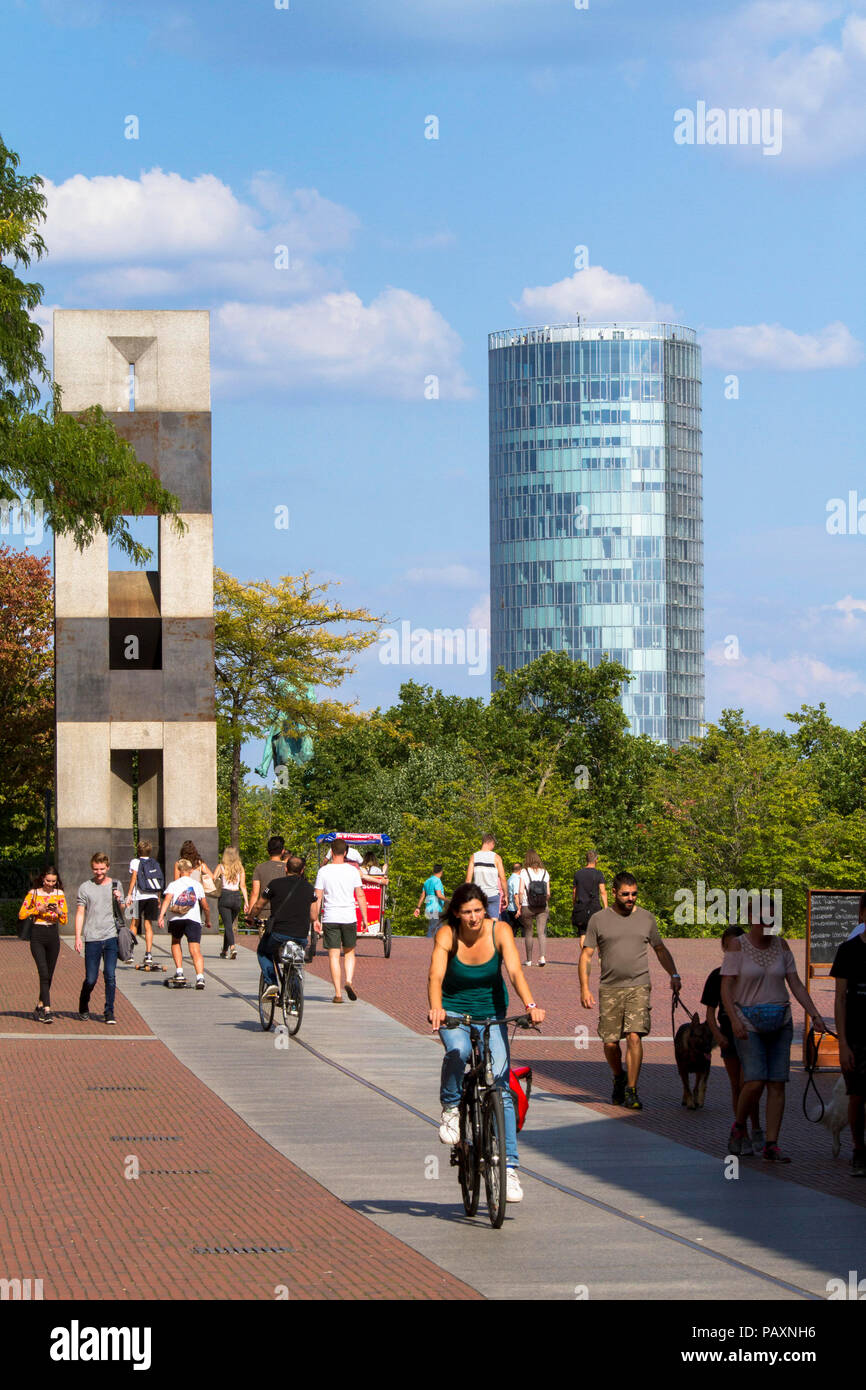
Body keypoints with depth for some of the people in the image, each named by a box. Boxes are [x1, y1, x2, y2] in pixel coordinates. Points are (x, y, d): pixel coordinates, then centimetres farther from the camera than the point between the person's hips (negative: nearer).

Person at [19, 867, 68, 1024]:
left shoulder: (59, 894, 7)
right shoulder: (34, 893, 1)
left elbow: (64, 921, 5)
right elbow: (22, 914, -2)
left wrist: (58, 911, -16)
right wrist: (38, 909, -14)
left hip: (53, 935, 3)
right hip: (37, 936, -3)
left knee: (49, 975, 8)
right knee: (44, 973, -15)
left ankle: (39, 1007, 24)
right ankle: (47, 1010, -20)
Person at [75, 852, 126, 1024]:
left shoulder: (115, 886, 11)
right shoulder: (85, 888, 4)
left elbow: (121, 912, 17)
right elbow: (80, 913, 3)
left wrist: (119, 901, -5)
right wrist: (78, 937, -5)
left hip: (111, 938, 1)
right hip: (92, 938, -1)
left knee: (110, 975, -6)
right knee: (91, 979, 0)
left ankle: (109, 1012, 1)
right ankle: (83, 1009, 24)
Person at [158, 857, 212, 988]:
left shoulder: (173, 884, 14)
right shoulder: (197, 884, 19)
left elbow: (167, 899, -5)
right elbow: (205, 906, 21)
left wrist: (161, 916, -14)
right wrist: (208, 920, 38)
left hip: (175, 918, 0)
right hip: (193, 919, 0)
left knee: (176, 942, 28)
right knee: (195, 950, -8)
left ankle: (179, 972, 17)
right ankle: (200, 977, -28)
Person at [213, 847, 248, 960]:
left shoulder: (221, 867, -2)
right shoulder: (240, 868, 5)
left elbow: (212, 880, -8)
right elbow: (243, 886, 1)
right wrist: (246, 902, 1)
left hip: (224, 896, -3)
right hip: (237, 897, 3)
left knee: (227, 925, -6)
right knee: (230, 924, 17)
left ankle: (232, 947, -27)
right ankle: (224, 951, 27)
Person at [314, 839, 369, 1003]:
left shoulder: (324, 871, -2)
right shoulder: (353, 870, -1)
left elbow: (318, 897, -3)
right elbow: (360, 896, 2)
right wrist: (364, 918, 9)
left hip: (330, 918, -1)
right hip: (349, 917, 1)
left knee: (333, 955, 1)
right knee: (349, 952, 17)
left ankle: (338, 993, -4)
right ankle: (349, 981, -6)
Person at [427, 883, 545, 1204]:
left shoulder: (500, 931, -14)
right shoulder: (447, 935, -17)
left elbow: (515, 972, -25)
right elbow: (435, 975, -30)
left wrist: (530, 1005, -43)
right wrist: (435, 1009, -50)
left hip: (491, 1012, 1)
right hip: (454, 1011, -1)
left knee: (502, 1086, -10)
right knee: (458, 1051, -36)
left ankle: (509, 1166, -6)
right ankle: (451, 1108, -7)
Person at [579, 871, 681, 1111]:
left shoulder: (646, 918, 10)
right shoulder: (599, 920, 4)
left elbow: (660, 949, 21)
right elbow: (586, 955, 4)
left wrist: (673, 975, 7)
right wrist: (584, 988, -5)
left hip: (638, 986, 0)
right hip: (609, 989, 0)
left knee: (634, 1037, -15)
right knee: (610, 1042, 2)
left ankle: (631, 1091, -8)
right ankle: (618, 1078, 31)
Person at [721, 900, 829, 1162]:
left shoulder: (781, 946, 5)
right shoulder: (738, 946, -7)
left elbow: (796, 984, 7)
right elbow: (726, 988, -10)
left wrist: (815, 1014, -3)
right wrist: (734, 1020, -24)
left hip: (780, 1023, 4)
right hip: (748, 1025, -4)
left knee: (777, 1084, -2)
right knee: (755, 1082, -16)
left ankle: (771, 1146, 1)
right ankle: (739, 1127, 12)